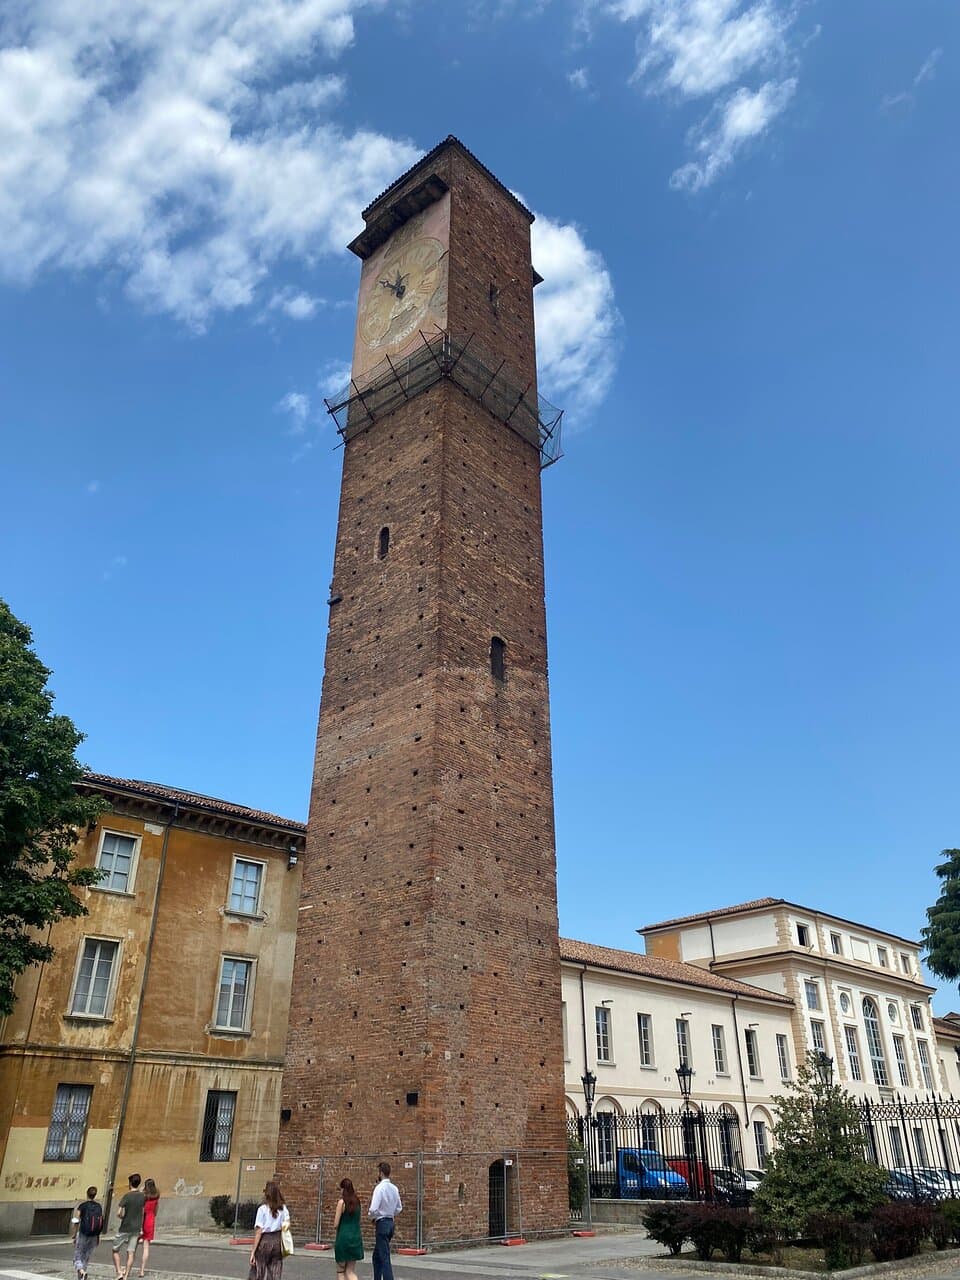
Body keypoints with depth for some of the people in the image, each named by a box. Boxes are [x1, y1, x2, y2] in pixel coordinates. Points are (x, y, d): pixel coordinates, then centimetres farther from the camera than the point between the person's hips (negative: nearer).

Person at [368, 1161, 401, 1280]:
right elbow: (398, 1208, 14)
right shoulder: (394, 1188, 6)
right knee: (377, 1256, 20)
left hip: (382, 1224, -8)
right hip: (390, 1222, 8)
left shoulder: (380, 1187, -18)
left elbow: (373, 1209, -23)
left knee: (384, 1258, -4)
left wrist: (371, 1216, -2)